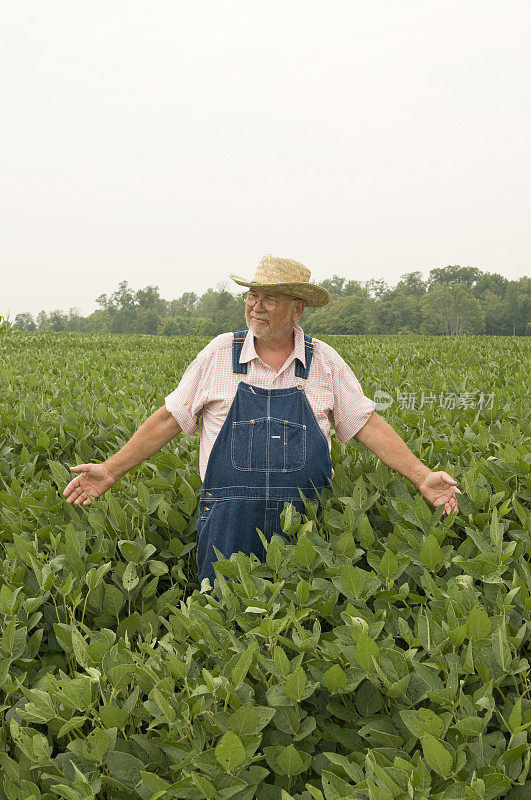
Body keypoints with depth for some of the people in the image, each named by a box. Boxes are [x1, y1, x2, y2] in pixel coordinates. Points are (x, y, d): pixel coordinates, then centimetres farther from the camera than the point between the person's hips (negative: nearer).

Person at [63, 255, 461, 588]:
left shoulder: (324, 361, 4)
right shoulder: (219, 353, 3)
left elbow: (367, 424, 5)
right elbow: (170, 419, 6)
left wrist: (422, 476, -3)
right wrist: (111, 470, 2)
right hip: (230, 523, 0)